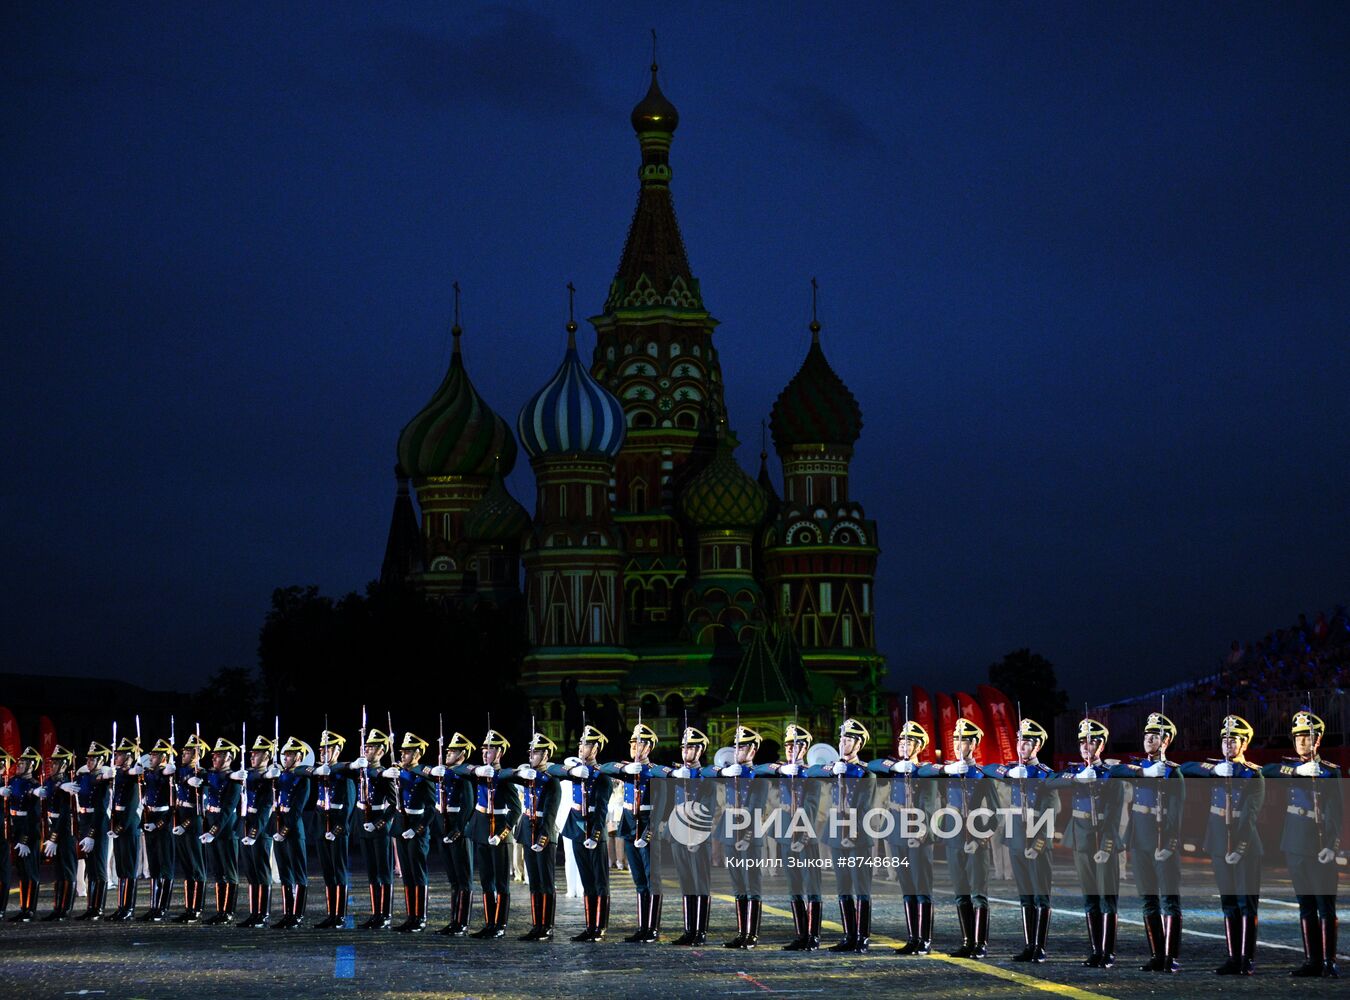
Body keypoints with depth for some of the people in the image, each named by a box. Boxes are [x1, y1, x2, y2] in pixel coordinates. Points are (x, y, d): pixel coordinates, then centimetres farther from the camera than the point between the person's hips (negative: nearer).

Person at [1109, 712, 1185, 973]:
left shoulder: (1173, 771, -2)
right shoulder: (1137, 765, 13)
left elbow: (1176, 811, -9)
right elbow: (1114, 771, -7)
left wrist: (1169, 845, -19)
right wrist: (1146, 772, -18)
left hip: (1163, 843, -5)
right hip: (1139, 842, 5)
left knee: (1169, 900, -7)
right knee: (1148, 901, 7)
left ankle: (1170, 958, -11)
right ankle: (1156, 956, 11)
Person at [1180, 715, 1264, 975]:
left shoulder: (1254, 775, -5)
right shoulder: (1214, 770, 10)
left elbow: (1250, 815, -12)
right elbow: (1185, 768, 0)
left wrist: (1240, 848, -18)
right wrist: (1213, 769, -14)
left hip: (1246, 849, -5)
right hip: (1220, 847, 5)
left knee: (1247, 903, -4)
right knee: (1228, 904, 6)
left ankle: (1247, 959, -2)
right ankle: (1233, 959, 9)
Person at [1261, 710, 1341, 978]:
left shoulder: (1330, 771, 2)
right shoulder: (1289, 766, 11)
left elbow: (1336, 811, -3)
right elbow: (1266, 772, -10)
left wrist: (1332, 845, -14)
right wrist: (1299, 770, -22)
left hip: (1321, 849, -3)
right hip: (1295, 847, 4)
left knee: (1325, 906, -6)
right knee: (1305, 906, 7)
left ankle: (1329, 962, -5)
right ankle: (1312, 960, 12)